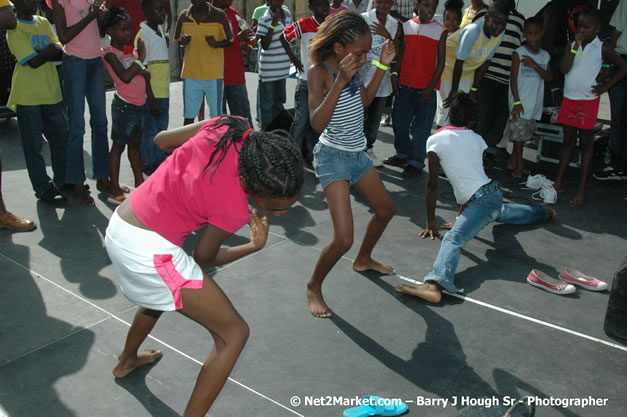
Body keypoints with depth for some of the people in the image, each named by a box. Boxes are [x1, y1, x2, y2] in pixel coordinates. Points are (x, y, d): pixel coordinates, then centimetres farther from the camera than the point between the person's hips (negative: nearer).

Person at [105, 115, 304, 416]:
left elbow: (162, 140, 3)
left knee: (157, 296, 38)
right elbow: (203, 258, -6)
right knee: (234, 333, -1)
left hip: (119, 226, 9)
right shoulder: (233, 209, -26)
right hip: (147, 251, -9)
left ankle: (126, 361, 63)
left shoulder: (229, 127, -13)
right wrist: (255, 245, 0)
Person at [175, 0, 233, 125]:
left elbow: (230, 41, 3)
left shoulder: (219, 15, -4)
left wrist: (217, 44, -19)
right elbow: (178, 40, 15)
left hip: (214, 74, -2)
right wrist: (183, 42, -10)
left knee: (216, 115, 4)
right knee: (189, 115, 6)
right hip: (190, 74, 2)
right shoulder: (184, 16, 3)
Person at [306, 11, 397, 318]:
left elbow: (365, 100, 16)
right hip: (333, 157, -8)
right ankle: (313, 288, 10)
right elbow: (317, 123, -30)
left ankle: (363, 260, 47)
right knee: (343, 238, -15)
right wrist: (340, 81, -36)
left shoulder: (350, 68, 1)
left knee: (386, 209, 24)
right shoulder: (319, 72, -19)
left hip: (357, 154, 9)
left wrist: (382, 65, 7)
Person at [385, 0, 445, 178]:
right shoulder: (406, 26, 8)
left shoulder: (440, 31, -2)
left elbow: (441, 61, -3)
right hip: (405, 84, 4)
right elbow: (401, 53, 13)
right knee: (399, 122, 12)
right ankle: (403, 154, 30)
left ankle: (416, 162, 10)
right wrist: (395, 73, 0)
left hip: (426, 88, -4)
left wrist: (431, 86, -9)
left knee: (420, 127, 0)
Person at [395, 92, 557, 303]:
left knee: (453, 239, -28)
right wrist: (462, 214, 30)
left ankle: (434, 284, -53)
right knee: (502, 212, 41)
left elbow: (433, 184, -5)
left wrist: (431, 221, 1)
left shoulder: (435, 139, -5)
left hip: (481, 201, -8)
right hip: (494, 192, 8)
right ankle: (546, 212, 71)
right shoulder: (477, 139, 13)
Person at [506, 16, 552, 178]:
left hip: (535, 104, 5)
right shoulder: (519, 53, -5)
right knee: (518, 133, -4)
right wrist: (516, 102, -14)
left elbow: (549, 78, 2)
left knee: (525, 134, 11)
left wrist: (535, 66, -14)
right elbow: (513, 79, -8)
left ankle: (513, 162, 21)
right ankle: (519, 164, 7)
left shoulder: (545, 56, 9)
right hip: (521, 102, -5)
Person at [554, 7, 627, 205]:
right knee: (568, 141, 12)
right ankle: (559, 183, 18)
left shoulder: (602, 49, -2)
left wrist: (605, 87, -4)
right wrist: (575, 46, -12)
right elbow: (564, 69, -8)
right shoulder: (571, 46, 6)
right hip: (568, 99, 4)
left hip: (588, 101, -4)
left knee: (586, 144, 1)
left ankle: (581, 191, 3)